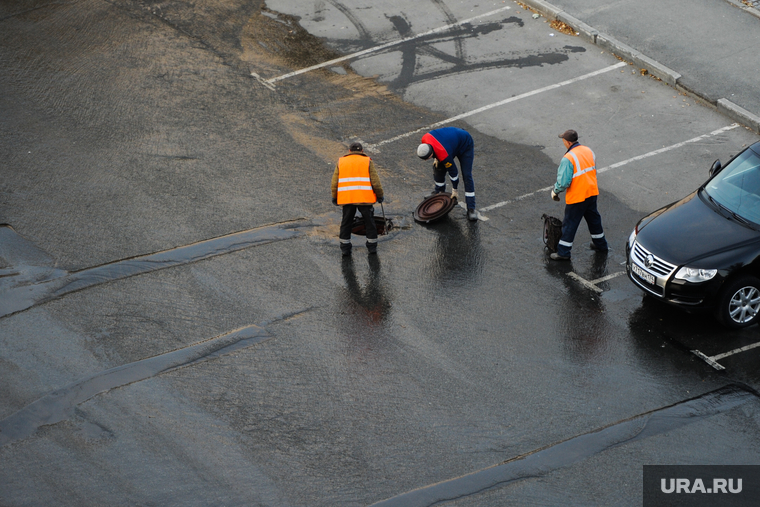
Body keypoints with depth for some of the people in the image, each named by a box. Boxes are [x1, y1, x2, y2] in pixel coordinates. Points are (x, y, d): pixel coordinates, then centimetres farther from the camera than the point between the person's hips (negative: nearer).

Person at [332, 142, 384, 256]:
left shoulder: (341, 162, 11)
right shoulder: (367, 161, 6)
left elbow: (335, 182, 7)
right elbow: (375, 181, 0)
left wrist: (334, 198, 16)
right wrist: (380, 195, 11)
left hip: (346, 198, 1)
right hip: (365, 199, -1)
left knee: (346, 223, 12)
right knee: (369, 221, 12)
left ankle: (345, 247, 11)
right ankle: (372, 246, 15)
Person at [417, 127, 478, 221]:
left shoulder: (444, 155, -41)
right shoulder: (425, 139, -25)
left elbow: (453, 171, -27)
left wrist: (454, 190, -15)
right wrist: (436, 158, 3)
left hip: (465, 146, -8)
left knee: (467, 176, -16)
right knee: (438, 168, 5)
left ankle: (471, 209, -15)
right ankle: (439, 191, 33)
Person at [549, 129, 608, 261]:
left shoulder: (568, 158, -23)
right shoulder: (588, 151, 3)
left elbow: (564, 181, -24)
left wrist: (555, 191, -6)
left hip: (576, 197, -7)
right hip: (592, 192, 7)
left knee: (570, 223, 4)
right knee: (593, 218, 25)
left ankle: (563, 252, 11)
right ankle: (600, 244, 40)